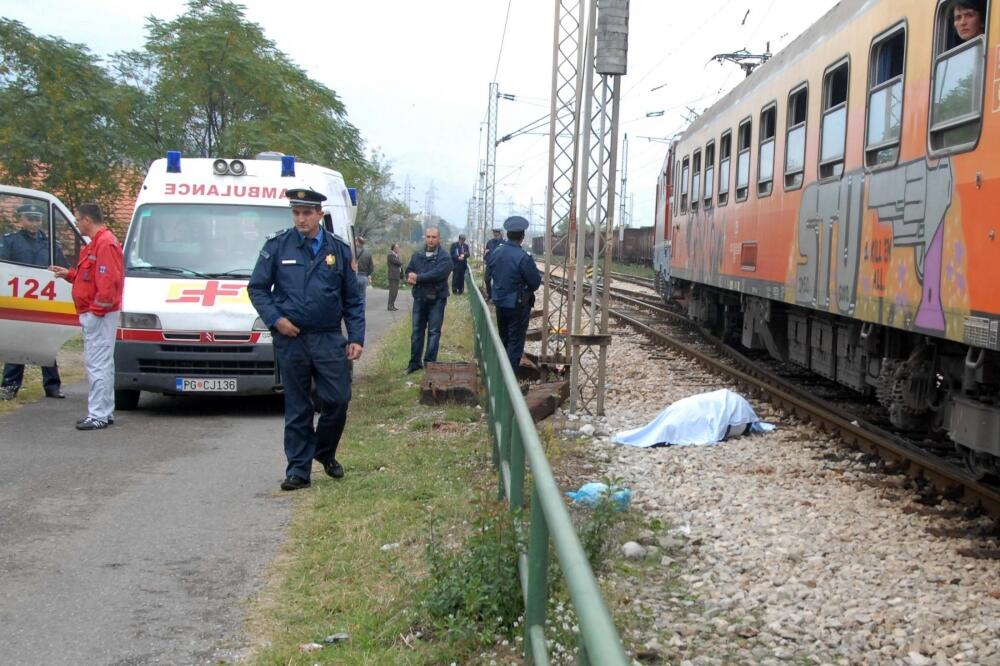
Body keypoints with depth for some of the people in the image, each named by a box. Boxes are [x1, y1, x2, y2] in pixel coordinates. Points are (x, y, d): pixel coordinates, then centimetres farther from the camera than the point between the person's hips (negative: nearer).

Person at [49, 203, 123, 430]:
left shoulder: (105, 244, -17)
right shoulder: (97, 243, 18)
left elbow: (109, 279, -24)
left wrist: (98, 308, -22)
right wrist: (69, 274, 20)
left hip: (99, 315, -11)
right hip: (94, 315, 11)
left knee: (98, 364, -9)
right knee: (100, 364, 14)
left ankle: (98, 415, -8)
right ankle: (104, 412, 20)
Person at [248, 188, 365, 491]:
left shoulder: (339, 250, 5)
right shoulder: (277, 245, 1)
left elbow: (353, 299, 8)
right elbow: (257, 288, 5)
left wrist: (356, 338, 0)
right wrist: (275, 319, -9)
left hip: (330, 339, 1)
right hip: (290, 339, -1)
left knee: (337, 400, -1)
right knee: (297, 408, 5)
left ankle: (325, 452, 25)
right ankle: (298, 469, 13)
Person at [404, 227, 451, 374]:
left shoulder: (444, 257, -9)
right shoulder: (417, 255, 9)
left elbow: (437, 274, -22)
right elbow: (409, 271, 5)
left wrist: (418, 277, -16)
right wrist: (411, 276, -19)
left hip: (437, 299, -5)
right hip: (419, 298, 5)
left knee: (434, 331, 0)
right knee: (417, 330, 9)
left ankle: (430, 362, 6)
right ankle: (415, 362, 17)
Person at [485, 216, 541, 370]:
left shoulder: (495, 253, -2)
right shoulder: (523, 258, -23)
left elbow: (489, 275, 11)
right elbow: (536, 282, -16)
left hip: (500, 303, 7)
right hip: (518, 305, -7)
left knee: (503, 339, 21)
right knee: (516, 342, 1)